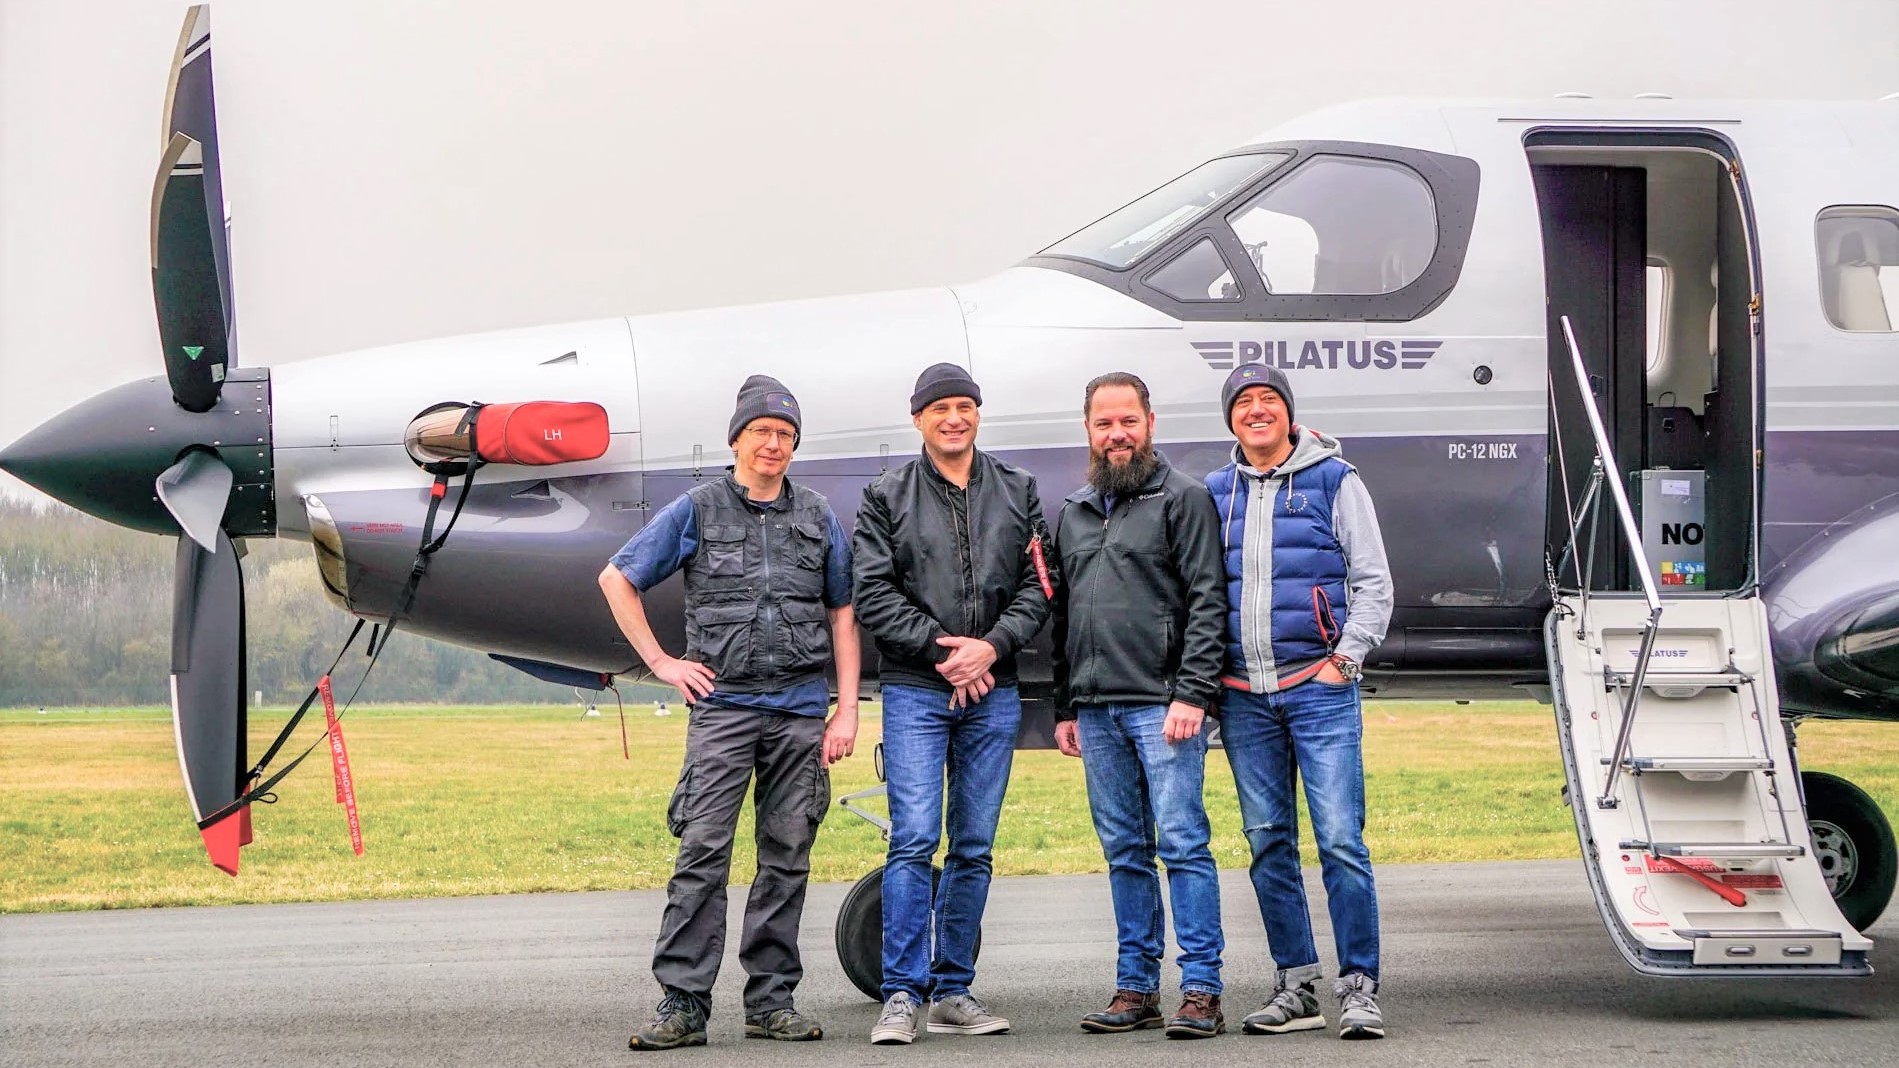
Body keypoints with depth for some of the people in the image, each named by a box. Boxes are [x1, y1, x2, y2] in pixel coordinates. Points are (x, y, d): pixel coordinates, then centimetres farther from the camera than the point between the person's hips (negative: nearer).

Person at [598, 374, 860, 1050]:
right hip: (722, 707, -3)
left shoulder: (818, 519, 12)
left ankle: (771, 1001, 10)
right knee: (702, 853, -9)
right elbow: (617, 579, 9)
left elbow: (842, 617, 14)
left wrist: (847, 711, 6)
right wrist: (660, 663, 3)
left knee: (787, 858, 4)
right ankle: (682, 1005, -9)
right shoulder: (696, 512, 4)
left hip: (800, 711, 3)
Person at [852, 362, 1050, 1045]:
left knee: (974, 847, 5)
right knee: (914, 839, -12)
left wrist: (992, 646, -11)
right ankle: (902, 995, -10)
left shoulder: (1018, 493, 11)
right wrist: (940, 649, -12)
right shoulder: (887, 498, 4)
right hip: (914, 689, -3)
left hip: (993, 692, 3)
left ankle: (952, 992, 11)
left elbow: (1037, 586, 5)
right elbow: (873, 595, -3)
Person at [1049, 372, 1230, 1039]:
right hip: (1096, 710, 6)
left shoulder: (1183, 499, 0)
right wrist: (1065, 708, 17)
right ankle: (1136, 988, 13)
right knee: (1124, 851, 9)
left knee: (1182, 843, -8)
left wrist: (1192, 695, -15)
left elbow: (1208, 601, -7)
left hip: (1163, 705, -6)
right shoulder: (1073, 514, 19)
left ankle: (1201, 991, -7)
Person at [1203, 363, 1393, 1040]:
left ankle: (1358, 989, -6)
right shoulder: (1214, 494, 14)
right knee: (1269, 845, 6)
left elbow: (1373, 581, 3)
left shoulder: (1333, 481, 4)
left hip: (1318, 687, -4)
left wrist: (1346, 659, -7)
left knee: (1341, 840, -9)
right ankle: (1296, 988, 13)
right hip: (1243, 698, 4)